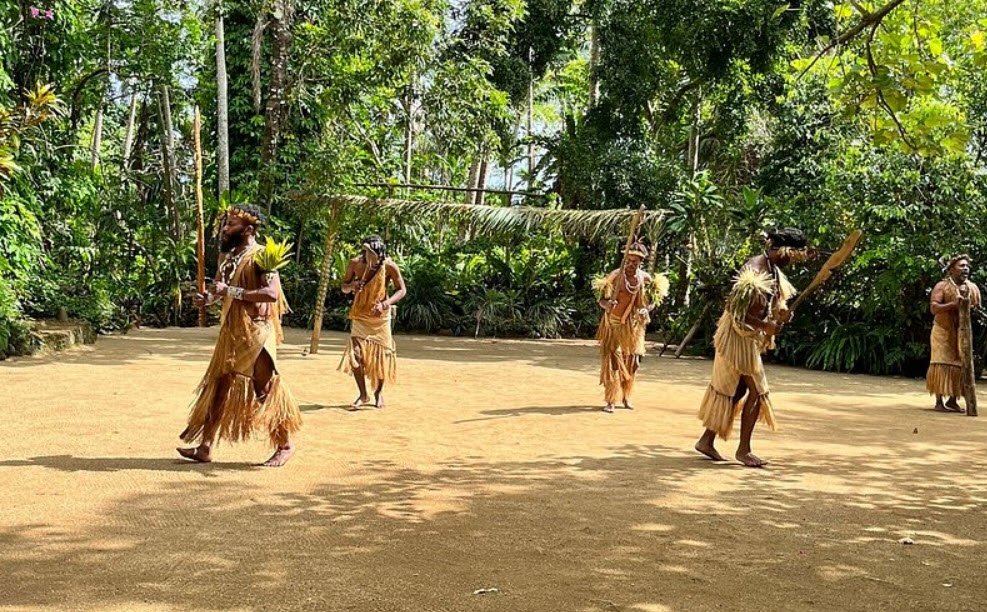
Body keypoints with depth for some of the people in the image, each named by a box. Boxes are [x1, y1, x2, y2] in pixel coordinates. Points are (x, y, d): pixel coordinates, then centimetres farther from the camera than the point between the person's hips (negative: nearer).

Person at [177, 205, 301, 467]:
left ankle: (285, 445, 13)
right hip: (231, 333, 8)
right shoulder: (231, 256, 13)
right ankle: (205, 447, 13)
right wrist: (209, 298, 2)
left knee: (265, 389, -1)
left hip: (254, 334, -8)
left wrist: (231, 291, -25)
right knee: (218, 388, 8)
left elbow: (271, 293, -27)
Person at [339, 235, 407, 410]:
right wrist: (352, 286, -23)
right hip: (360, 315, 1)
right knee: (355, 354, -11)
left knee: (381, 353, 4)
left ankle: (379, 392, 26)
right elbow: (344, 287, 2)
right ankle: (363, 395, 3)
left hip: (380, 315, -1)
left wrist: (385, 304, -25)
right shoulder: (355, 263, -12)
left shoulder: (389, 266, -17)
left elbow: (402, 290, -9)